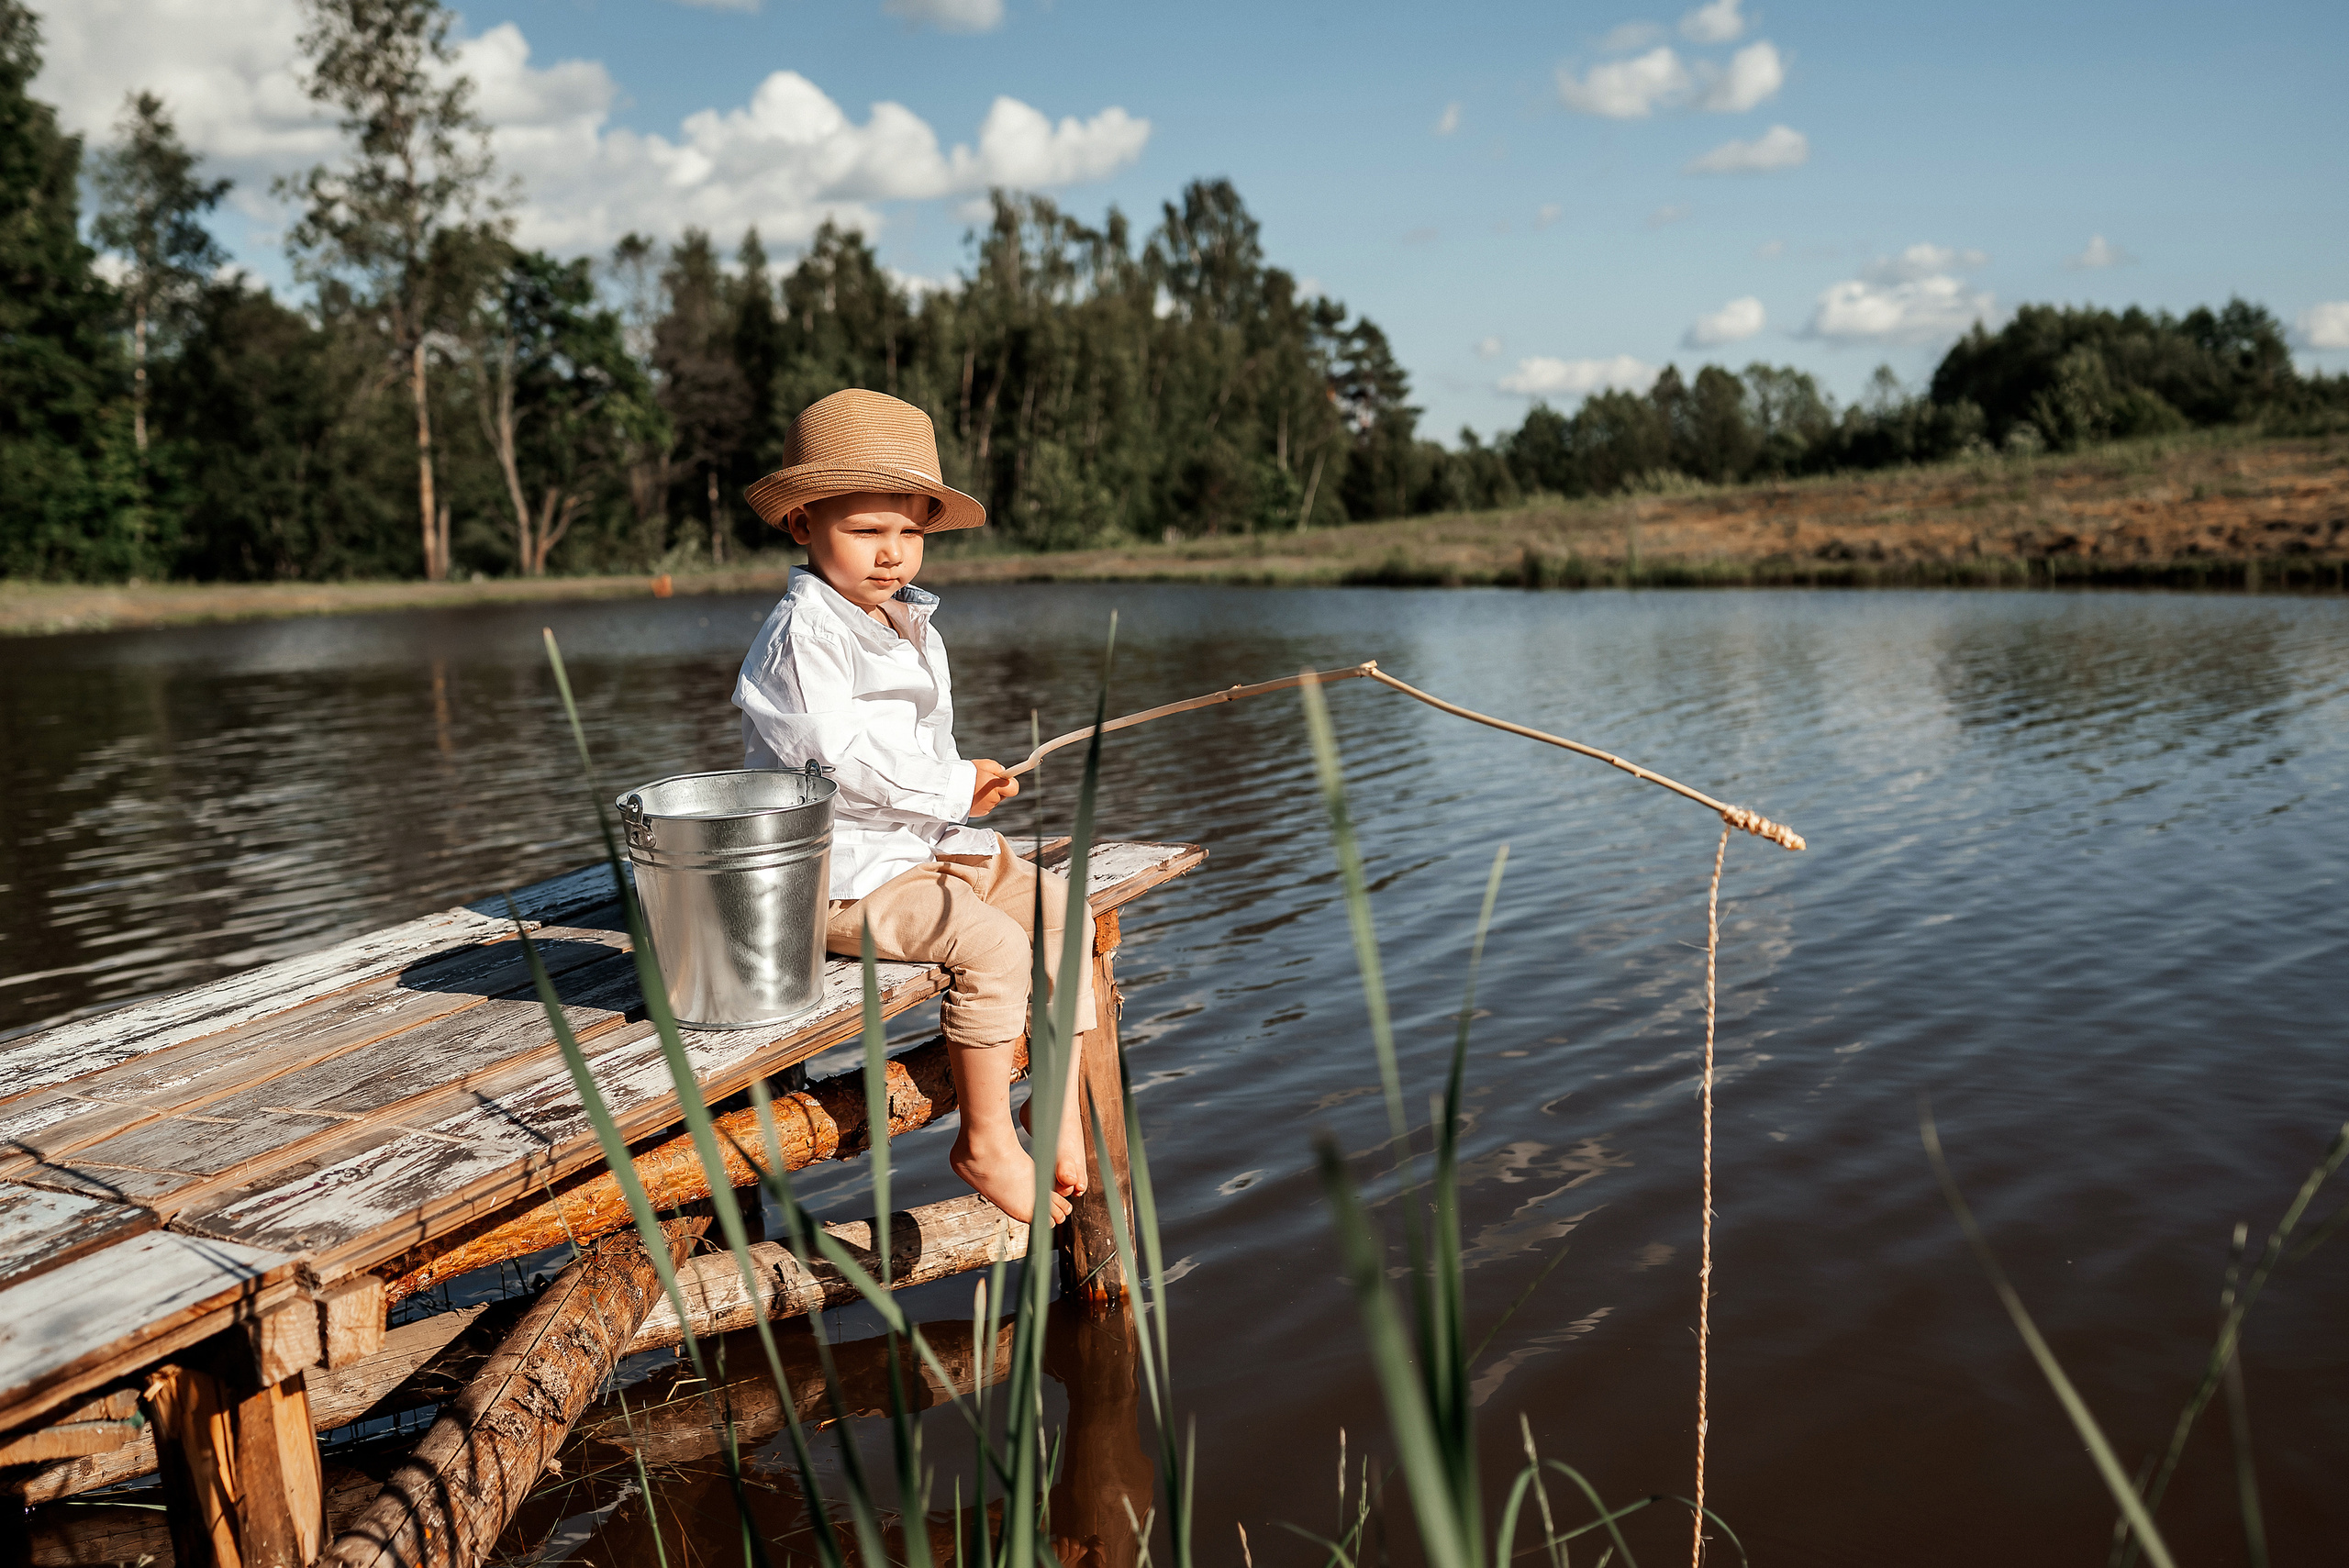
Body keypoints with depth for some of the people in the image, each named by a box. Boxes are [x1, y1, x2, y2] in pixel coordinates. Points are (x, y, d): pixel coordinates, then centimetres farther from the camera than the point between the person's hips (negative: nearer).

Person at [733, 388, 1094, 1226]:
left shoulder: (912, 626, 14)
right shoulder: (802, 632, -15)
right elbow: (839, 758, -22)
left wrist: (969, 783, 3)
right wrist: (953, 788, -16)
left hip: (926, 840, 9)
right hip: (844, 866, -9)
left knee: (1056, 908, 1)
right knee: (991, 944, -25)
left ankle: (1061, 1100, 8)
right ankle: (985, 1141, -11)